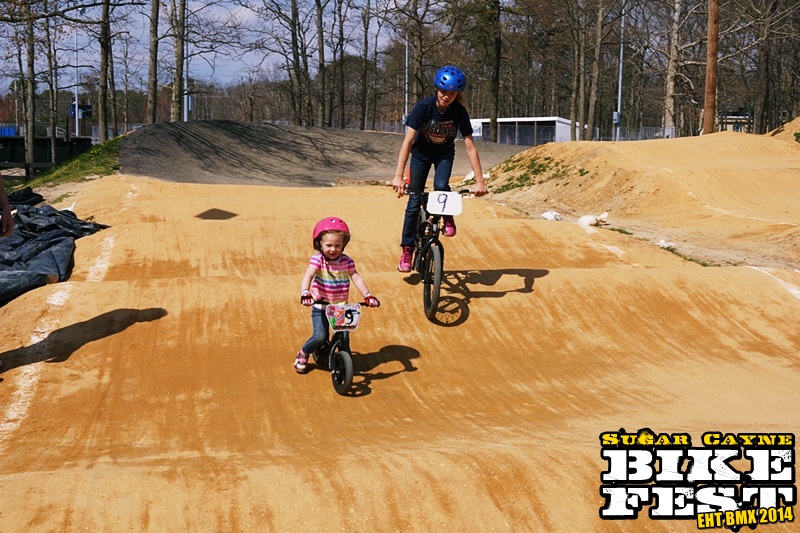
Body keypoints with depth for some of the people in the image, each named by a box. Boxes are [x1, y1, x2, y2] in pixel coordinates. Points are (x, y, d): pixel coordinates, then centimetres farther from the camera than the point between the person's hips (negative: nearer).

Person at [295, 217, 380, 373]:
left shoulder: (347, 261, -3)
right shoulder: (318, 259, -13)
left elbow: (356, 278, -10)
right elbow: (308, 276, -27)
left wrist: (368, 295, -25)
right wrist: (304, 293, -46)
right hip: (320, 307, -3)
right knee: (320, 337, -13)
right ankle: (303, 354, 16)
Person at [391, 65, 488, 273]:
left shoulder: (459, 112, -25)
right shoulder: (424, 107, -29)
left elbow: (470, 146, -24)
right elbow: (408, 140, -33)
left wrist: (479, 181, -30)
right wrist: (398, 176, -41)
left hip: (444, 154, 1)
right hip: (421, 153, 0)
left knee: (441, 186, -28)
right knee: (414, 201, -6)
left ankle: (447, 218, 3)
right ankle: (407, 249, 5)